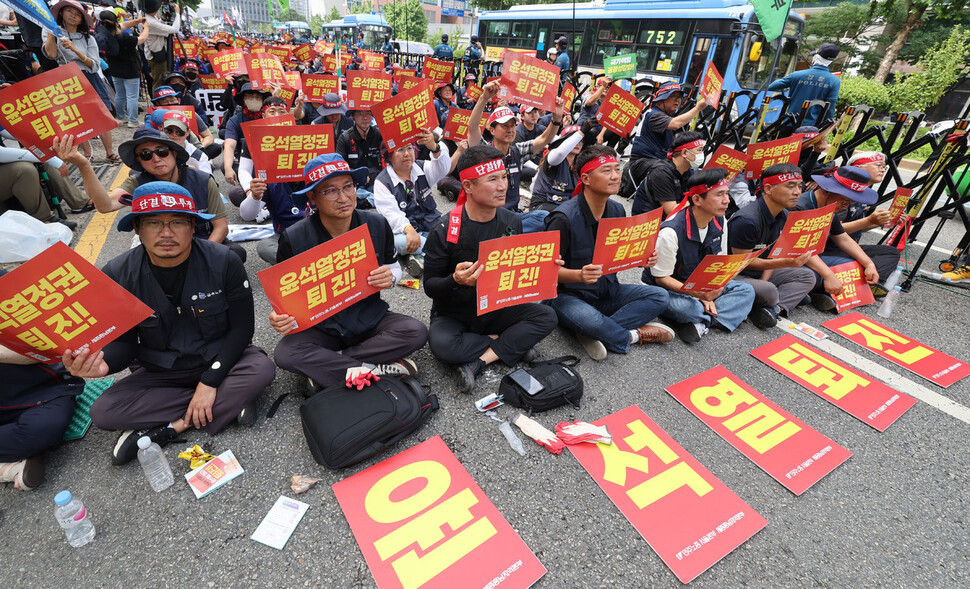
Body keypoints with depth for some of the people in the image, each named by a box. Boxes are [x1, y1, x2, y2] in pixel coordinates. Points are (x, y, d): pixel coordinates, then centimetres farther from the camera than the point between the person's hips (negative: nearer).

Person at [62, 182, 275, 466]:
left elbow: (242, 327, -14)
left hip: (218, 361, -1)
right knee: (103, 413, -20)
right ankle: (230, 402, -17)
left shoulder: (223, 262, -17)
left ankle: (171, 427, -17)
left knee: (262, 368, -30)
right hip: (159, 372, 2)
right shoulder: (117, 275, -10)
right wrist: (103, 362, -29)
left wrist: (210, 381, -20)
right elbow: (124, 342, -4)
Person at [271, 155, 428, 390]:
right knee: (285, 353, -30)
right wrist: (280, 318, -24)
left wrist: (390, 277, -19)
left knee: (416, 332, -25)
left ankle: (326, 366, -18)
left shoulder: (377, 225, -7)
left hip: (370, 318, 2)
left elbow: (393, 266, 7)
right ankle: (372, 368, -23)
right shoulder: (294, 238, -12)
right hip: (320, 327, -1)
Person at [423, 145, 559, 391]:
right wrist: (456, 280, -35)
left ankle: (478, 362, -20)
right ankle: (514, 344, -12)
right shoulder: (444, 231, -17)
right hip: (453, 315, -3)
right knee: (443, 346, -34)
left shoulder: (511, 222, -3)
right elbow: (429, 286, -13)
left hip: (496, 309, 4)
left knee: (547, 316, -17)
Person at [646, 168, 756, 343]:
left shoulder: (720, 223, -3)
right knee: (682, 307, -38)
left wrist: (707, 295, -11)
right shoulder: (670, 232, -25)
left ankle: (700, 322, -23)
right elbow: (661, 278, -21)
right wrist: (698, 294, -33)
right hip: (669, 288, -7)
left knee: (746, 290, -9)